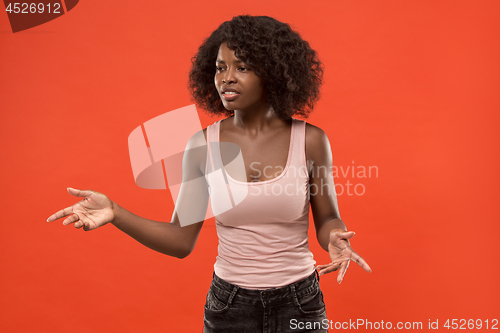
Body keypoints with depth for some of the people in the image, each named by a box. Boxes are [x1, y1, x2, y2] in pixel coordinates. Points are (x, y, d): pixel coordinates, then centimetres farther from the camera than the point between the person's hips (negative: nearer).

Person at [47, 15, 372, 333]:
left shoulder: (310, 141, -10)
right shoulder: (202, 146, -7)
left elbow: (327, 220, 2)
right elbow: (182, 240, -4)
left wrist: (336, 239, -20)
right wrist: (116, 213, -15)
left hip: (299, 306, 0)